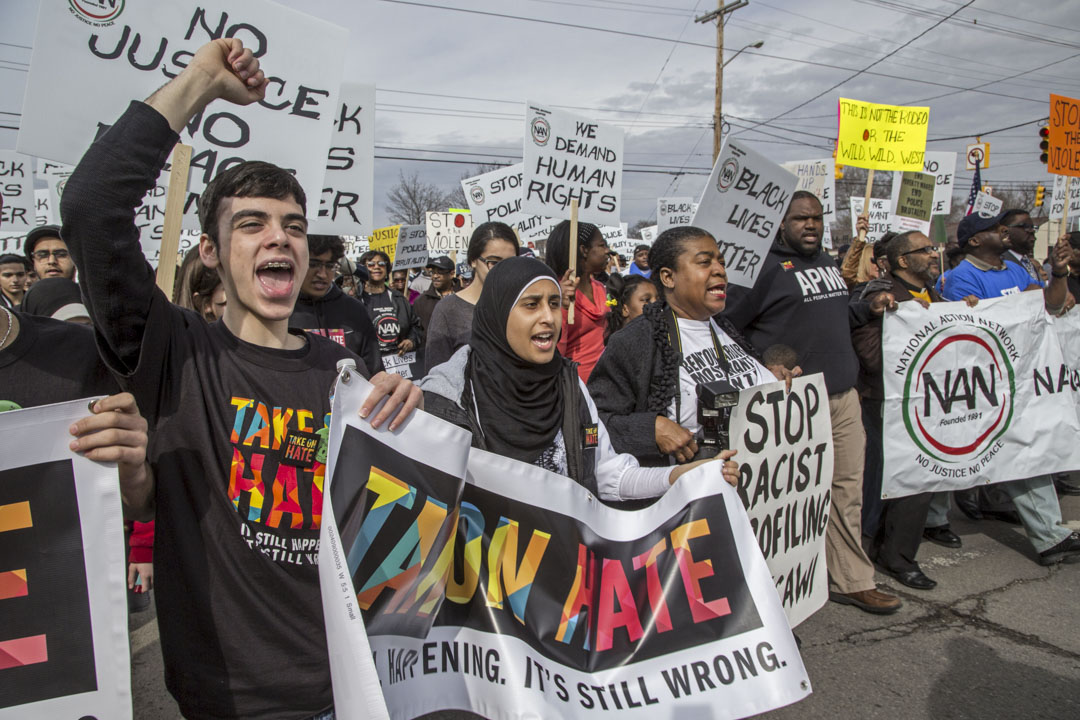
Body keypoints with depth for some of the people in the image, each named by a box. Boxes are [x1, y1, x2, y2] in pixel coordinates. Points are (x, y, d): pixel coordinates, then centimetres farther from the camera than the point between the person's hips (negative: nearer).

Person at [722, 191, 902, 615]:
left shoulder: (828, 263, 18)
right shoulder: (766, 266, -10)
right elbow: (727, 324, -16)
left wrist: (869, 308, 12)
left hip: (844, 395, 8)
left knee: (847, 490, 13)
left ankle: (851, 581, 26)